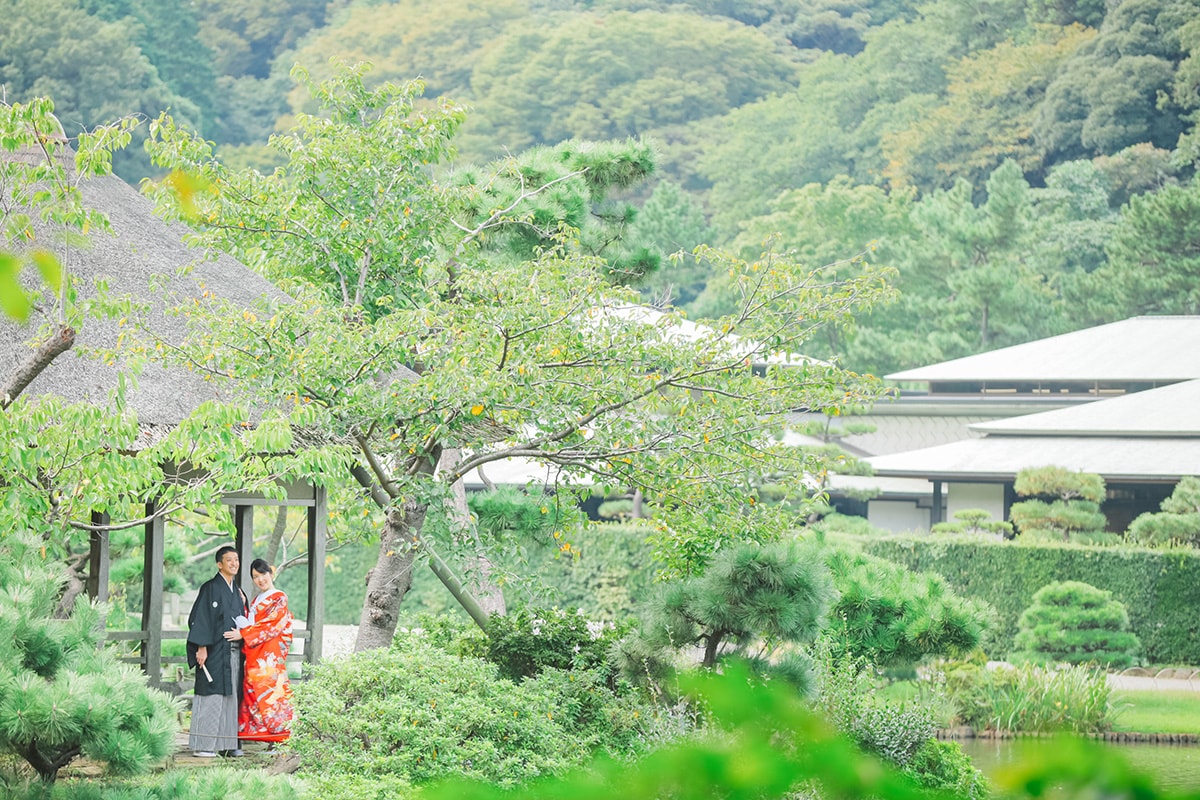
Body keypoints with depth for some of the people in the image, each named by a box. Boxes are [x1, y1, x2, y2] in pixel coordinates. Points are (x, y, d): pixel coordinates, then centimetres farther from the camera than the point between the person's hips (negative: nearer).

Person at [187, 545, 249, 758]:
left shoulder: (237, 592, 17)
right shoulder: (211, 588, -5)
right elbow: (200, 618, -11)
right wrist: (202, 647, -18)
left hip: (234, 651, 7)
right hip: (215, 651, -7)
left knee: (230, 697, 6)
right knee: (211, 697, -8)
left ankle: (226, 744, 9)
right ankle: (203, 746, -6)